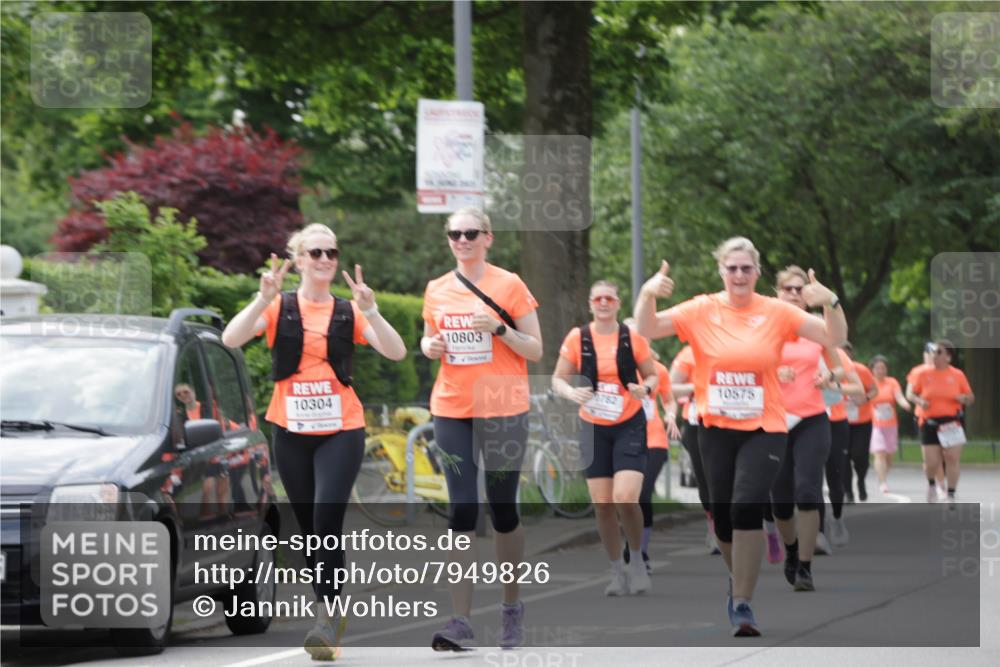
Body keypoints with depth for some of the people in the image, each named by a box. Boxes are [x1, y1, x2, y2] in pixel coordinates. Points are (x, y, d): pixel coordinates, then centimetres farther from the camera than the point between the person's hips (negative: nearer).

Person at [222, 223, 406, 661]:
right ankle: (329, 611, 21)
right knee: (309, 527, 8)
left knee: (328, 519, -18)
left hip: (341, 431, -2)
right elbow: (231, 339, -14)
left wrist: (369, 310, -22)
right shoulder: (279, 309, 1)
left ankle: (328, 616, -17)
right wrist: (263, 299, -26)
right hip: (292, 431, 2)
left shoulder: (349, 312, 3)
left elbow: (395, 352, -8)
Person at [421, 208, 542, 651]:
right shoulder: (437, 290, 8)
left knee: (503, 509, 5)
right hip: (452, 411, 3)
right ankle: (461, 622, -8)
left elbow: (535, 350, -2)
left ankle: (512, 608, 23)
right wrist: (430, 346, -2)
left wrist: (499, 329, -19)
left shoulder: (509, 285, -3)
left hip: (503, 411, -3)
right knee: (461, 510, -4)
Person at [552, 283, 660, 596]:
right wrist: (572, 393, -18)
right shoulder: (578, 338, -2)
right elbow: (558, 379, 4)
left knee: (625, 498, -17)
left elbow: (652, 375, 6)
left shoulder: (632, 338, -4)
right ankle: (617, 571, 17)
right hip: (594, 428, 2)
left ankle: (637, 560, 7)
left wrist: (645, 388, -17)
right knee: (602, 504, 1)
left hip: (629, 426, -2)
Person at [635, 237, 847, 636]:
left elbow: (834, 339, -3)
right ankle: (739, 580, 40)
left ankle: (742, 604, -11)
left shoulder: (776, 312, -2)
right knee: (722, 517, 10)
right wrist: (647, 294, -23)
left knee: (747, 509, -20)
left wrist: (829, 303, -22)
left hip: (764, 428, -2)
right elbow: (646, 330, -4)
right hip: (715, 429, 2)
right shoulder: (701, 311, 0)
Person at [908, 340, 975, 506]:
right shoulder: (924, 374, 2)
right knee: (932, 462, -3)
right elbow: (913, 394, 11)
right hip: (930, 423, 0)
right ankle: (931, 483, 30)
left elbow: (970, 398, 9)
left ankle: (951, 495, 3)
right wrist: (920, 402, -10)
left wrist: (964, 399, -14)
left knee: (952, 459, -7)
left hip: (951, 423, 0)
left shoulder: (958, 375, 1)